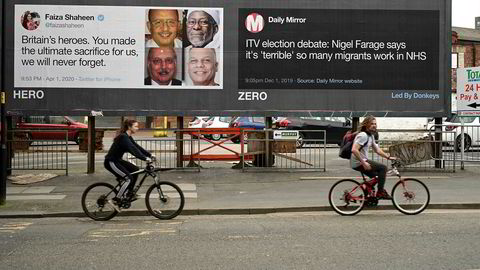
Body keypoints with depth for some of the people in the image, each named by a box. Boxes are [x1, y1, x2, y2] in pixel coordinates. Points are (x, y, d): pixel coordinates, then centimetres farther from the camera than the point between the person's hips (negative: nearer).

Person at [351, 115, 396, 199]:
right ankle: (380, 192, -5)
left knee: (376, 176, 23)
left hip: (362, 161, 11)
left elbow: (377, 150, 21)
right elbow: (354, 150, -28)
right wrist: (363, 163, -27)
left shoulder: (371, 136, 15)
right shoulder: (363, 135, -18)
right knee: (383, 168, -12)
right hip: (358, 163, -11)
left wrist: (388, 157, 12)